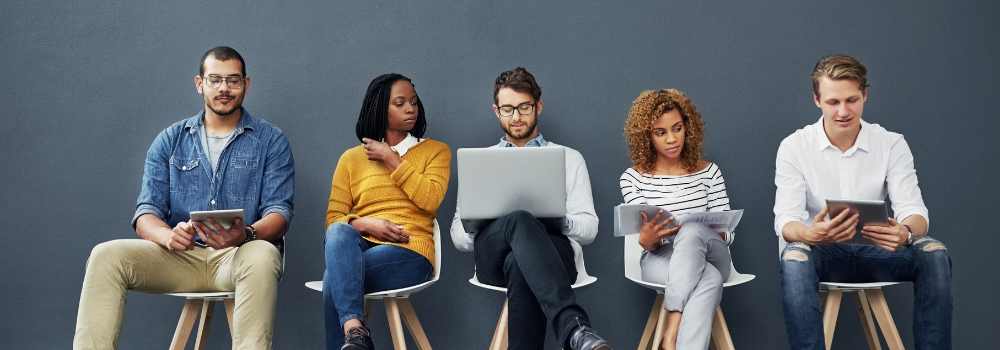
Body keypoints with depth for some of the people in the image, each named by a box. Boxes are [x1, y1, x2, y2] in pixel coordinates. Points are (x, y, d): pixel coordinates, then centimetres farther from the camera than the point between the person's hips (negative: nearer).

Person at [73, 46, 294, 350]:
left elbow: (279, 213, -2)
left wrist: (245, 234, -26)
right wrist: (168, 235, -18)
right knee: (106, 255, -22)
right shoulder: (170, 141, 16)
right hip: (180, 255, 3)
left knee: (261, 257, -38)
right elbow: (146, 214, 8)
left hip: (238, 255, -3)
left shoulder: (271, 141, 9)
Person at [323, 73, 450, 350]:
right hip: (358, 247, 2)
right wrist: (364, 224, -10)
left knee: (336, 277, -32)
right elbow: (333, 218, 12)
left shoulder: (436, 151, 17)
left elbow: (430, 200, -3)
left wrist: (391, 160, 0)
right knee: (338, 232, -37)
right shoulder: (352, 158, 20)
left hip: (408, 251, -2)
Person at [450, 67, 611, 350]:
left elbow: (589, 227, 15)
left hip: (554, 249, 0)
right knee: (520, 221, -40)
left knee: (519, 263, -41)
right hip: (492, 254, 0)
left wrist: (562, 220, -10)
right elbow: (458, 234, 19)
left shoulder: (569, 158, 25)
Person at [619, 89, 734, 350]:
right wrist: (647, 240, -26)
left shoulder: (708, 172, 10)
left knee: (692, 231, -37)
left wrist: (693, 234, -19)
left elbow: (726, 233, 5)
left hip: (711, 257, 2)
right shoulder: (633, 178, 5)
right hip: (660, 262, -2)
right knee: (709, 279, -37)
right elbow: (648, 244, 0)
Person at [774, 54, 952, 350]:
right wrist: (810, 234, -39)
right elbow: (785, 220, -13)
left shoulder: (892, 145, 1)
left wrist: (906, 232, -34)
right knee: (794, 258, -36)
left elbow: (913, 209, -7)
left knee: (933, 253, -26)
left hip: (874, 252, 2)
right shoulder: (794, 147, -4)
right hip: (822, 252, -2)